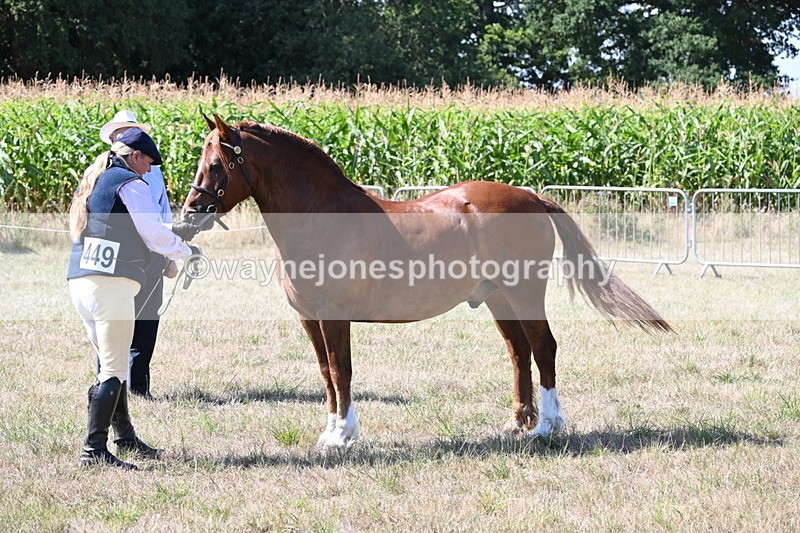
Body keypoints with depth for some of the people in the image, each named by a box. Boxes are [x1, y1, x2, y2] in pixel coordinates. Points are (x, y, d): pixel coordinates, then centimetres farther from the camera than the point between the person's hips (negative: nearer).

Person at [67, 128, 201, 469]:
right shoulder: (131, 183, -3)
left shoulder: (90, 182, 22)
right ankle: (94, 449, -13)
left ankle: (125, 437, 25)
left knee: (111, 362, 18)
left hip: (79, 281, 9)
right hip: (112, 284, -9)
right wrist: (185, 250, 12)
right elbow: (155, 234, -7)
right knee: (114, 370, -8)